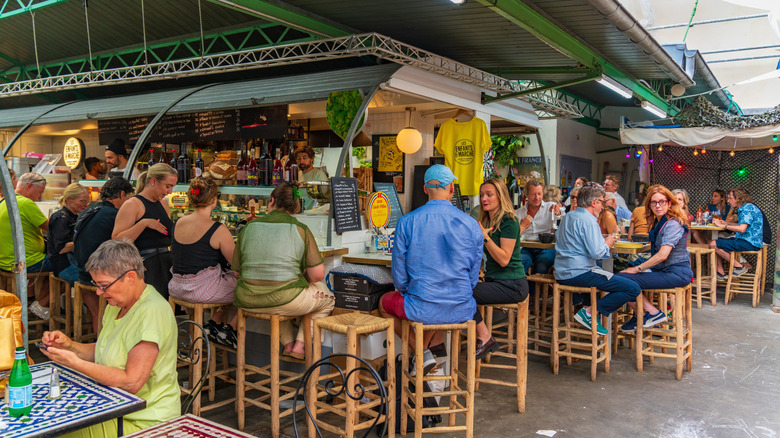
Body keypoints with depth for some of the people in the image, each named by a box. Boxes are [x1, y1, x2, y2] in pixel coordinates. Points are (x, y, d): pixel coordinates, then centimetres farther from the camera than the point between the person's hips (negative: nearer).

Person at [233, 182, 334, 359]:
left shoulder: (249, 227, 4)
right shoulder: (300, 229, -5)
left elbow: (237, 267, 10)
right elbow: (318, 275, -8)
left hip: (248, 301, 5)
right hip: (285, 302, -4)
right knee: (327, 297, 24)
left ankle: (288, 343, 32)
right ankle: (300, 346, 17)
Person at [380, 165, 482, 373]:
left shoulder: (406, 222, -10)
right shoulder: (471, 224, -4)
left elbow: (399, 275, -3)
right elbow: (473, 277, 4)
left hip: (423, 310, -3)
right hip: (462, 311, 3)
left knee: (385, 302, 27)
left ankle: (423, 354, 18)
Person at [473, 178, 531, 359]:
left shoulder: (509, 221, -11)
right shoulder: (486, 221, 14)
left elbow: (504, 259, -18)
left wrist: (485, 236, -22)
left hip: (511, 285, -8)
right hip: (493, 281, 8)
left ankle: (485, 338, -9)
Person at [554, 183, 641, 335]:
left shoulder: (567, 217, 16)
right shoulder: (588, 220, -12)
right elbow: (596, 252, -21)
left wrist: (603, 241, 24)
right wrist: (607, 244, 1)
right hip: (579, 273, -10)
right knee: (633, 289, -11)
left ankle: (587, 306, 21)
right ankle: (589, 311, -9)